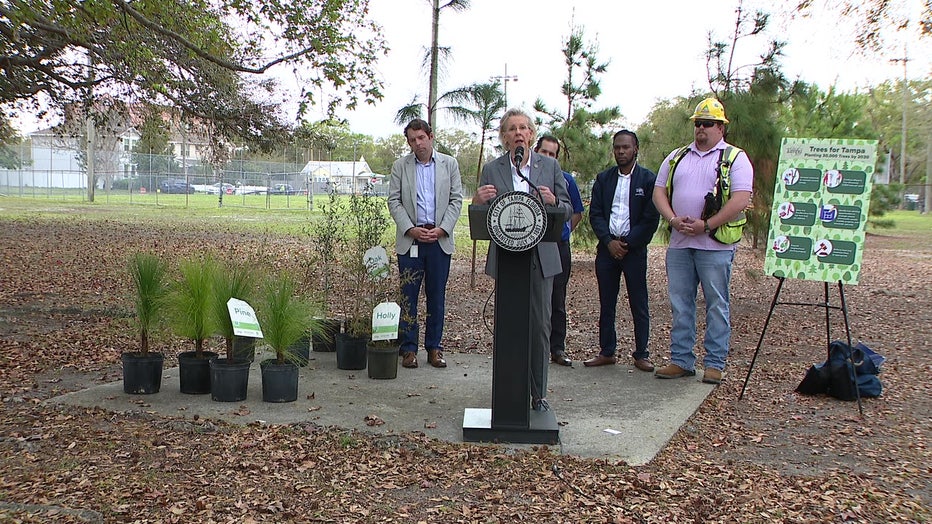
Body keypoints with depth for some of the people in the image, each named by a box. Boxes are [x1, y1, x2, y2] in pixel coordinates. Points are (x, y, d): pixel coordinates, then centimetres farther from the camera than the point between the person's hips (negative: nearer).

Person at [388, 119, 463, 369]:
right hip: (410, 239, -1)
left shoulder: (449, 164, 8)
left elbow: (456, 200, 4)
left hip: (440, 239, 1)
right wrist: (410, 229, -9)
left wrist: (442, 229, -8)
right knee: (408, 295, -1)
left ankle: (434, 348, 14)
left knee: (437, 296, 6)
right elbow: (394, 201, 3)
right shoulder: (400, 166, 6)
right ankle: (408, 348, 7)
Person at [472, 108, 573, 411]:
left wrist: (554, 202, -16)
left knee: (540, 325, 3)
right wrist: (479, 201, -19)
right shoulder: (491, 170, 4)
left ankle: (538, 394, 15)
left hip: (541, 257, 0)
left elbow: (567, 212, 6)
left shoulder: (550, 166, 6)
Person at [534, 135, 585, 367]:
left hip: (558, 246, 0)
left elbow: (577, 213, 16)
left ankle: (558, 348, 9)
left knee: (557, 302, 3)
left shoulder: (566, 180, 6)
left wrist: (562, 232, 9)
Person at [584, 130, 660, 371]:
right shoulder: (603, 178, 10)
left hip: (634, 249, -3)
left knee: (639, 305, 1)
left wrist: (627, 243, -10)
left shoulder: (648, 179, 0)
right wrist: (609, 241, -8)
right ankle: (607, 352, 16)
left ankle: (641, 354, 10)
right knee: (606, 304, 8)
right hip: (606, 248, 3)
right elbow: (595, 214, 5)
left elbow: (651, 219, -5)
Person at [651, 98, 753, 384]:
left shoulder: (735, 158, 0)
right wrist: (673, 219, -8)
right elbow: (659, 191, 11)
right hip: (678, 243, 5)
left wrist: (706, 225, -17)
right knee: (680, 304, 8)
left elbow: (740, 200, -11)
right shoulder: (677, 157, 15)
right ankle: (681, 360, 17)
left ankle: (714, 364, 10)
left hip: (715, 245, -5)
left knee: (716, 306, 2)